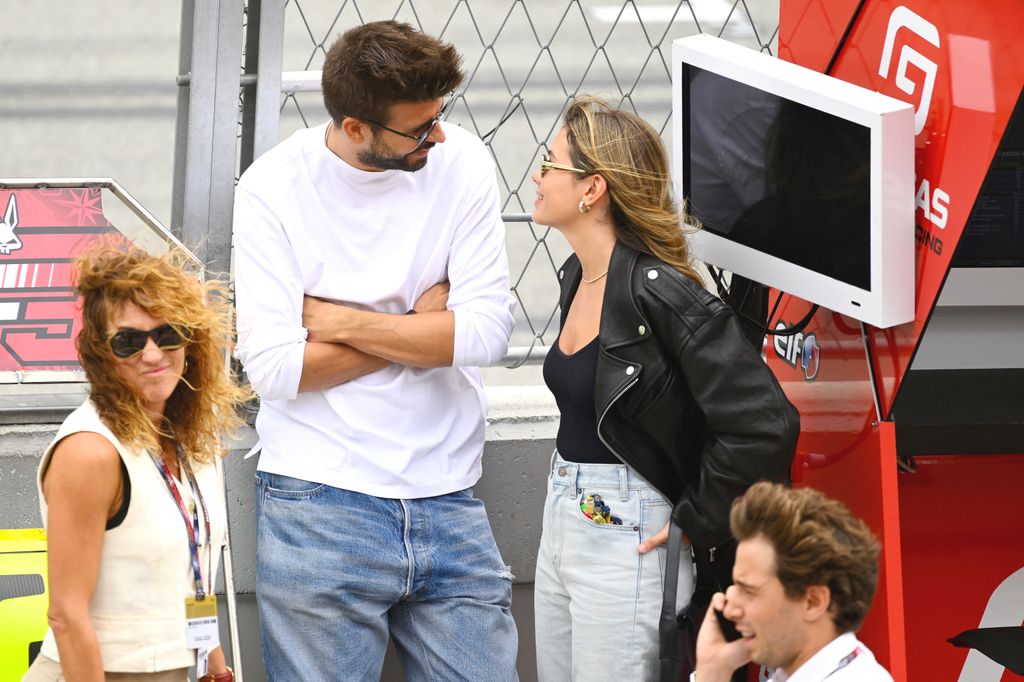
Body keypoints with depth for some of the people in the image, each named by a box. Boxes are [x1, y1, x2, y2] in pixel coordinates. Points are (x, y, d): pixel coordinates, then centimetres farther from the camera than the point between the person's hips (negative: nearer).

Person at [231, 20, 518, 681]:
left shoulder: (460, 161, -1)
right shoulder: (274, 187, -7)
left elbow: (488, 331, -8)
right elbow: (273, 366, -14)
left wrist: (339, 321, -10)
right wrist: (423, 324, -8)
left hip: (447, 497, 2)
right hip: (320, 508, -2)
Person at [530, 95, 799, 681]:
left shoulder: (661, 294, -20)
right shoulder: (577, 277, 6)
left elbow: (763, 425, -25)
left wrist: (694, 524, -16)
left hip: (627, 541, -9)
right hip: (561, 523, 9)